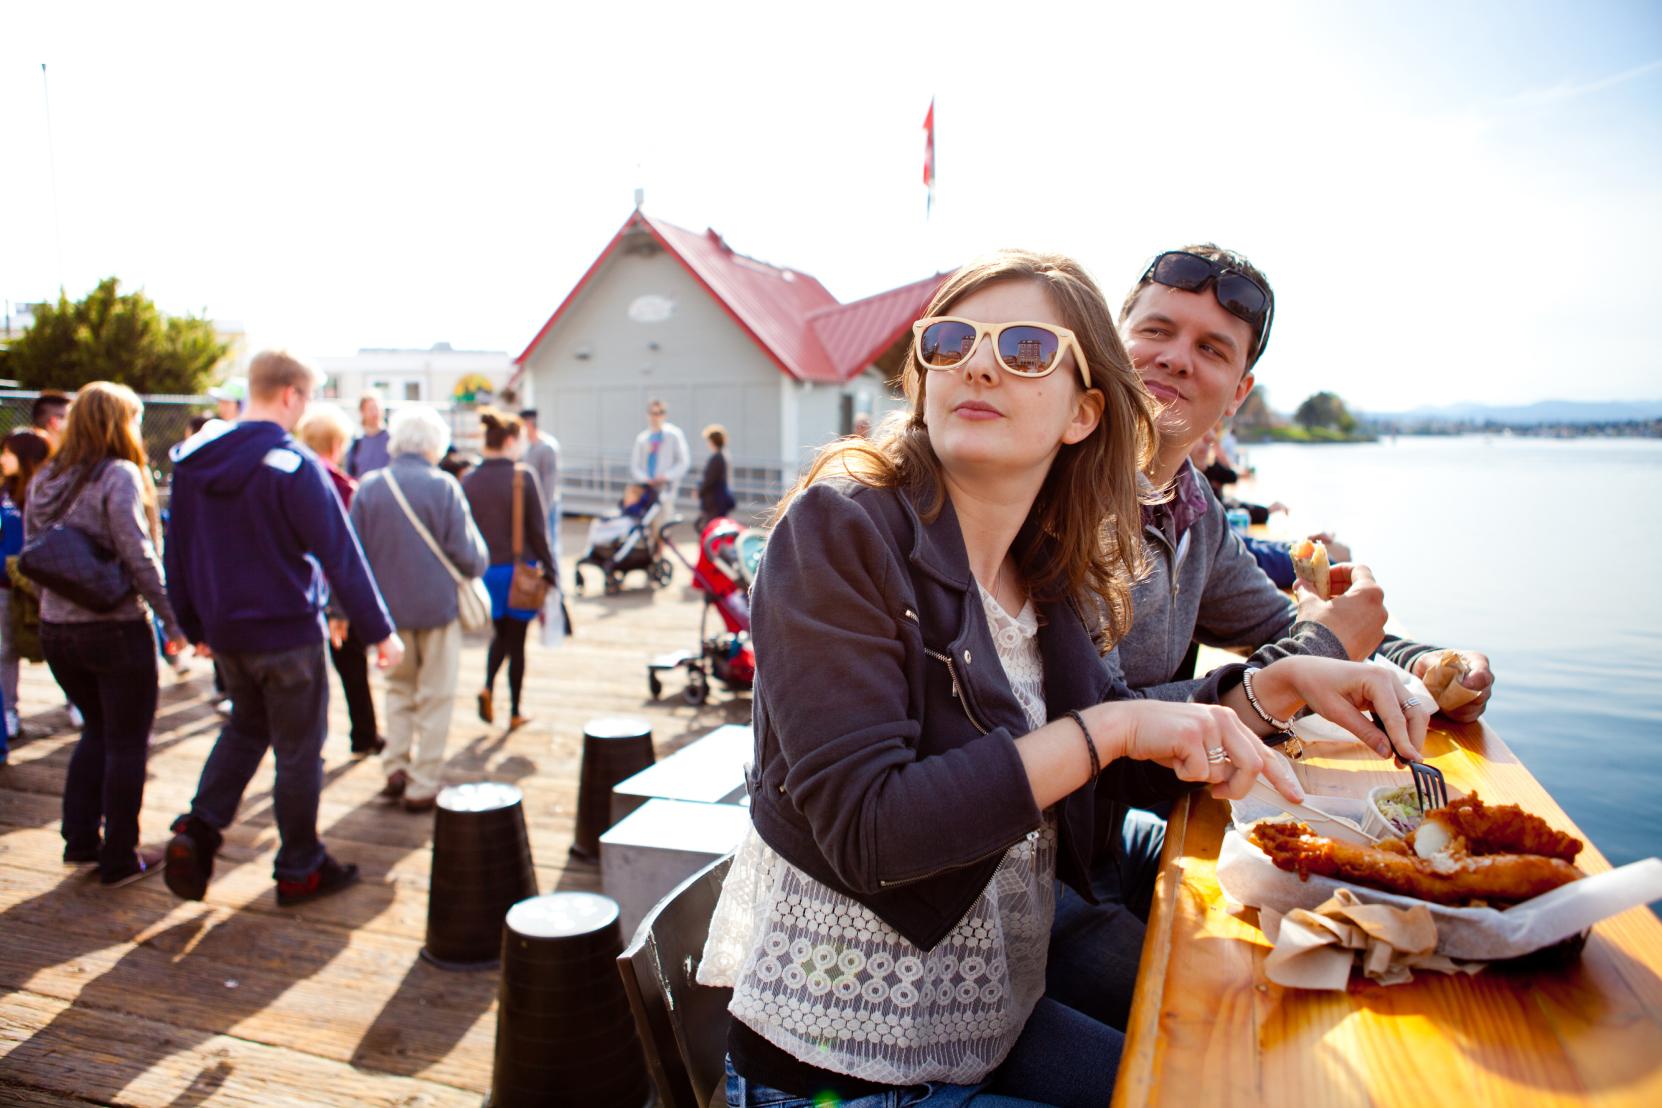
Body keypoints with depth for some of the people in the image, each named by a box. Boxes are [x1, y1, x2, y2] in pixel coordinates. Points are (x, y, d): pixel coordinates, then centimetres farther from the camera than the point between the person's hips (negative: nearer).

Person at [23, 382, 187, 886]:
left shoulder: (44, 480, 9)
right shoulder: (119, 475, -12)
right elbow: (138, 557, -18)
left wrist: (51, 605, 20)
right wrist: (173, 618, -13)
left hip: (55, 630, 7)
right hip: (116, 627, -7)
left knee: (98, 730, 23)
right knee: (127, 743, 5)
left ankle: (80, 838, 26)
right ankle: (120, 858, 12)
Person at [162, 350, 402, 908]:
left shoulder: (192, 458, 3)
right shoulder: (293, 465, -19)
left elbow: (178, 549, 10)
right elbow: (340, 555, -18)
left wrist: (195, 625, 20)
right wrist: (380, 631, -12)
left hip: (225, 630, 7)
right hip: (286, 632, -6)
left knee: (245, 727, 26)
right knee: (299, 751, 7)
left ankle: (198, 830, 11)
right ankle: (299, 870, 19)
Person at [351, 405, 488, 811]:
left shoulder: (369, 487, -3)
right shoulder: (443, 486, -13)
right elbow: (469, 554, -12)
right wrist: (479, 563, 10)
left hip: (388, 608, 3)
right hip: (436, 606, -3)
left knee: (399, 686, 23)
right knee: (435, 696, 7)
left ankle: (395, 767, 16)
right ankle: (421, 787, 10)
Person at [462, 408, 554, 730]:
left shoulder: (468, 482, -1)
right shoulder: (523, 477, -12)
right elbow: (537, 530, -10)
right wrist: (548, 571, -1)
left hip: (485, 570, 3)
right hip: (519, 570, -3)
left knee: (500, 634, 24)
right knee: (516, 640, 9)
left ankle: (488, 687, 2)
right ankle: (515, 712, 16)